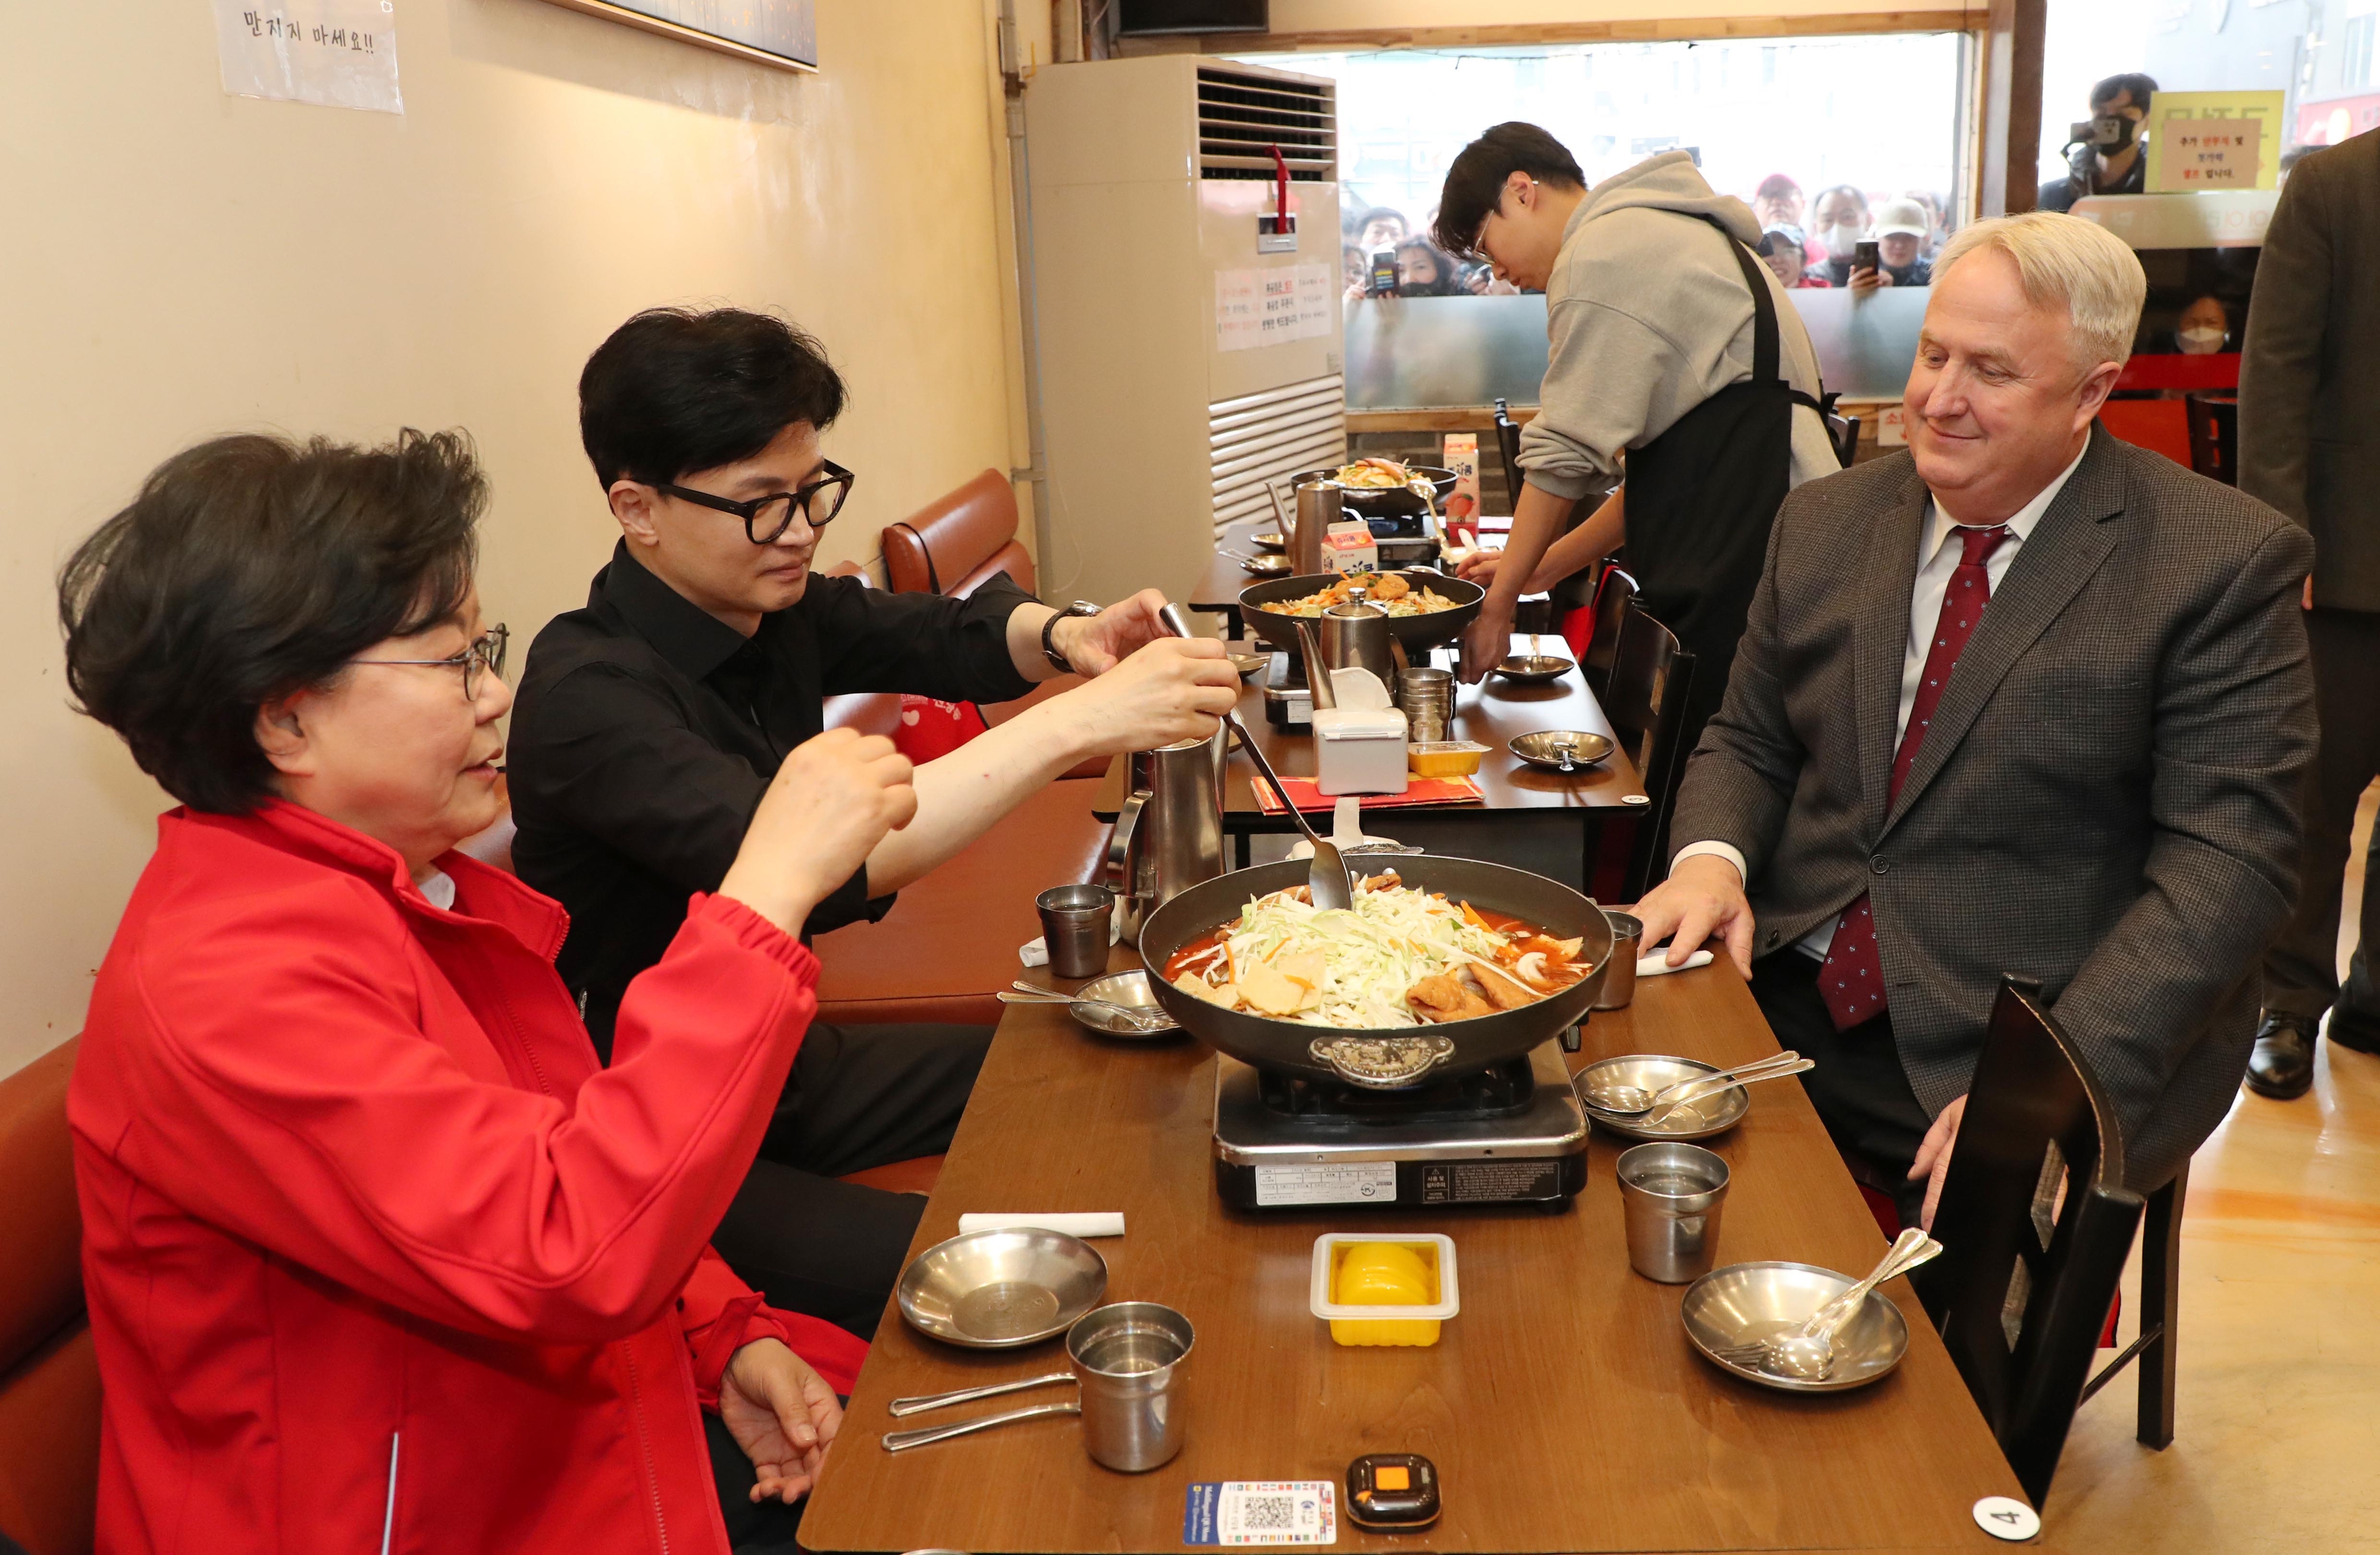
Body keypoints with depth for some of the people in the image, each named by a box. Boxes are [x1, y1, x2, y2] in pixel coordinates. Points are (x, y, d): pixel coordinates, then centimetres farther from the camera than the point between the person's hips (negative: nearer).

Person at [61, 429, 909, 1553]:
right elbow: (568, 1249, -38)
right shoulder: (226, 986, -27)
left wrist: (727, 1335, 0)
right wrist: (770, 892, -35)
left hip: (565, 1440, 8)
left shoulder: (409, 890, 3)